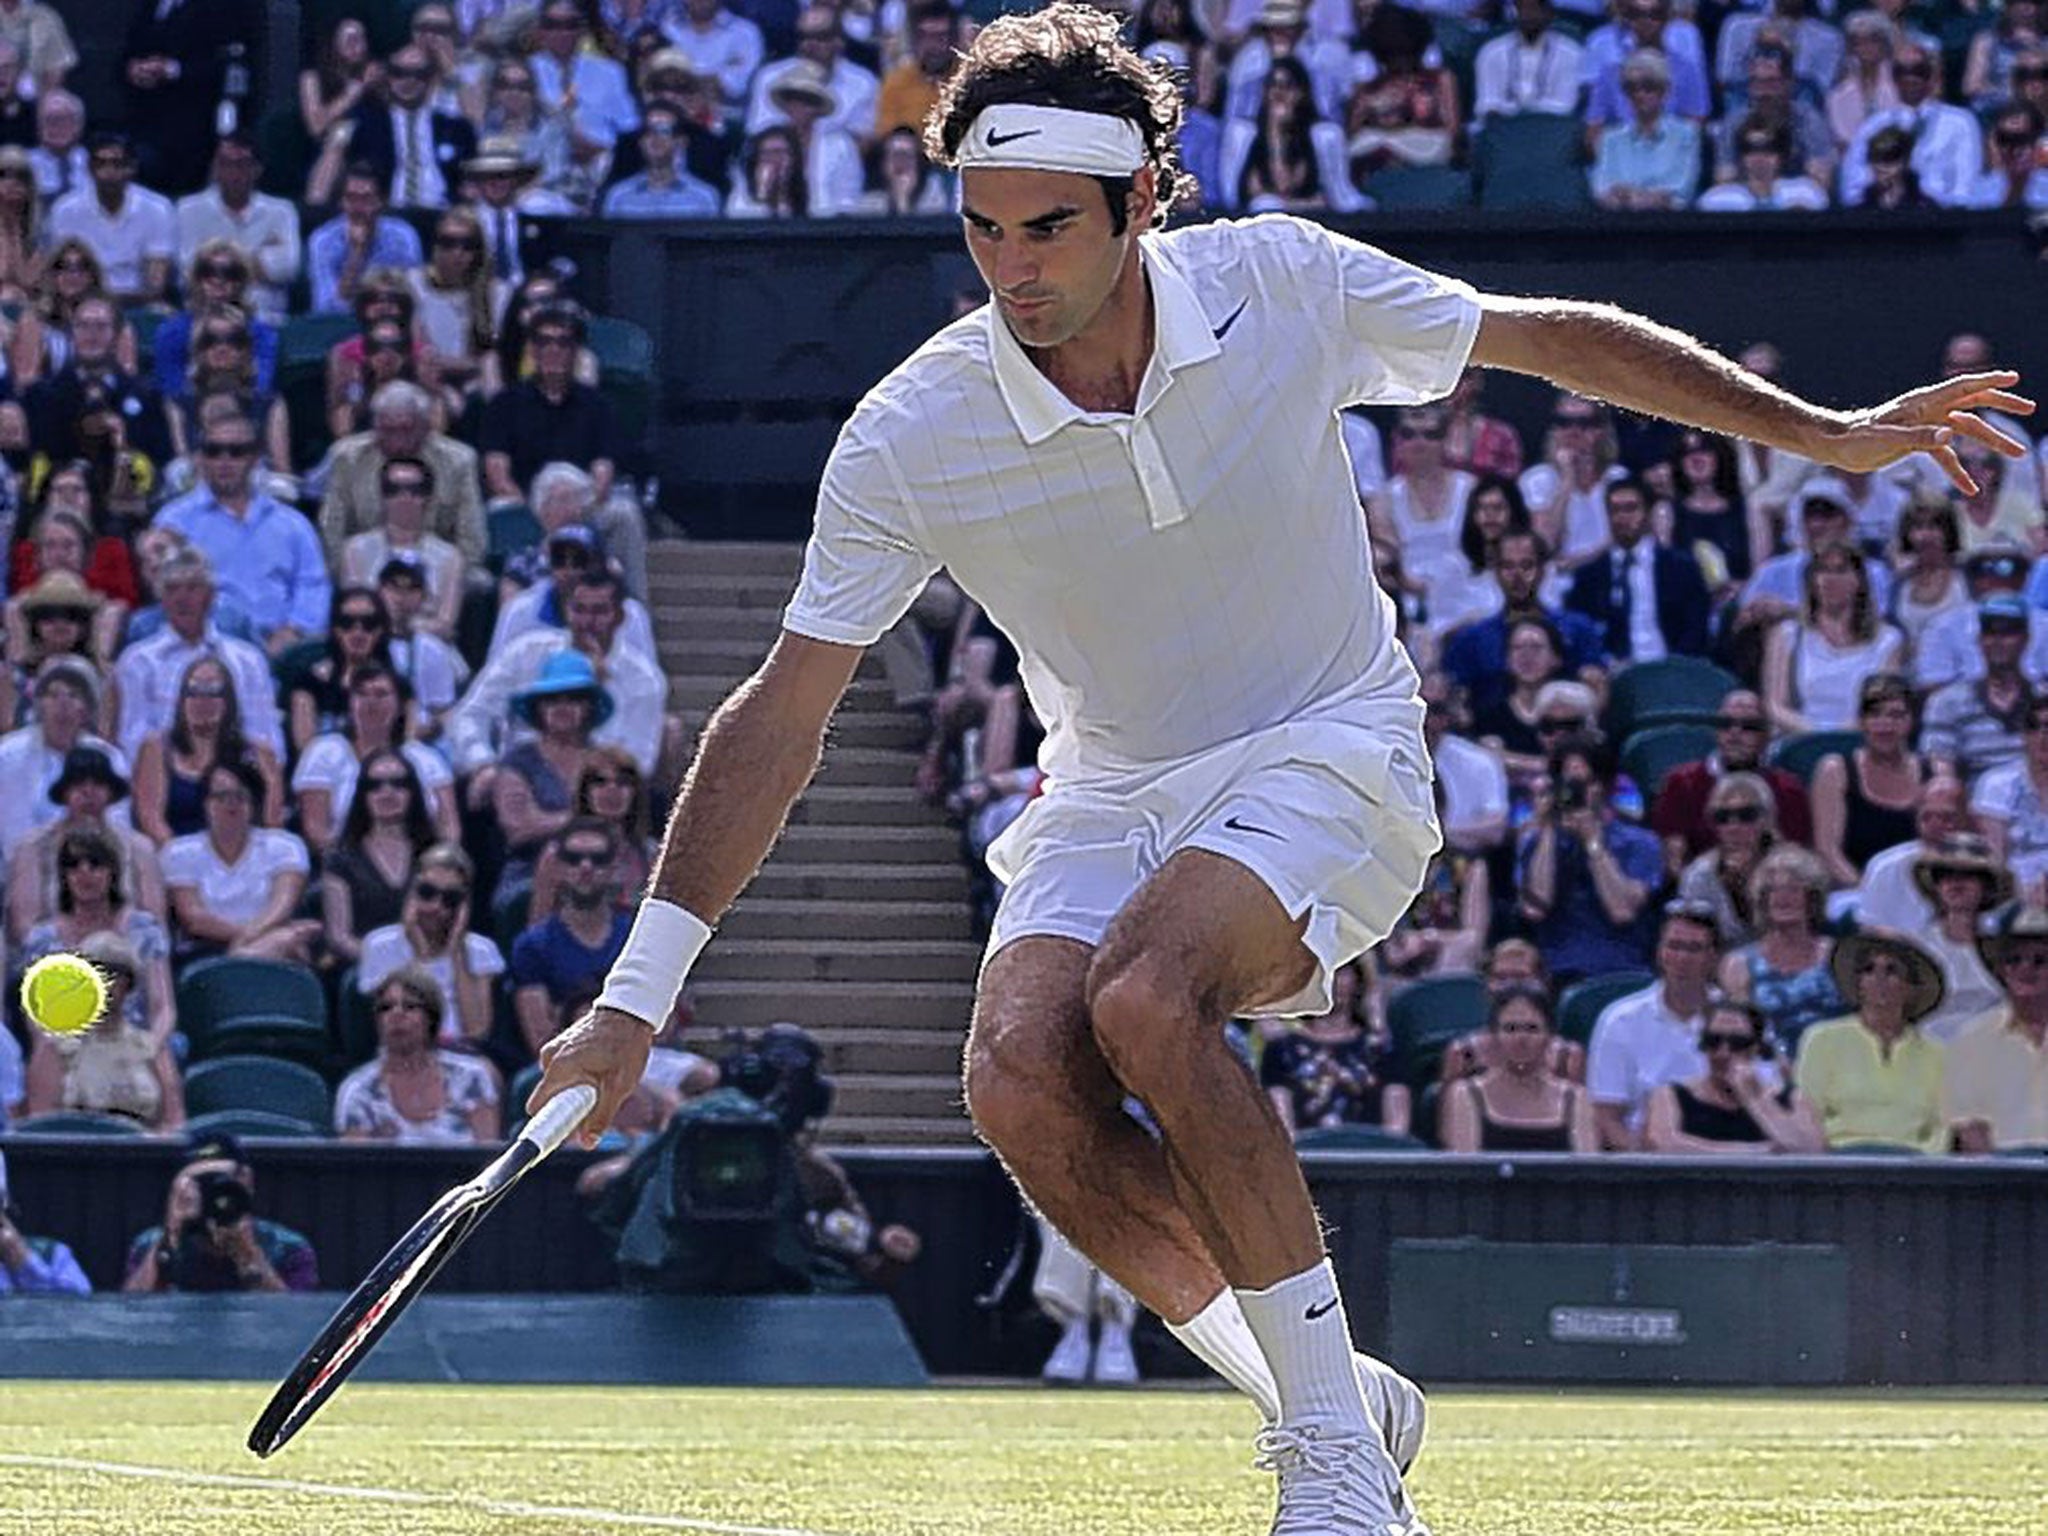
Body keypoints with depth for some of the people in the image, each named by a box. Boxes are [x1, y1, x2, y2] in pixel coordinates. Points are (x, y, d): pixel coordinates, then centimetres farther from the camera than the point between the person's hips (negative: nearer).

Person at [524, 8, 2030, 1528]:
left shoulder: (1284, 287, -14)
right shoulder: (908, 439, -14)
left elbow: (1552, 336, 3)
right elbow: (780, 718, -10)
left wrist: (1828, 433, 6)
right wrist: (638, 996, -15)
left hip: (1329, 759, -3)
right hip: (1111, 793, 3)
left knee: (1144, 1001, -32)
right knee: (1021, 1077, -26)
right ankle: (1324, 1403, -9)